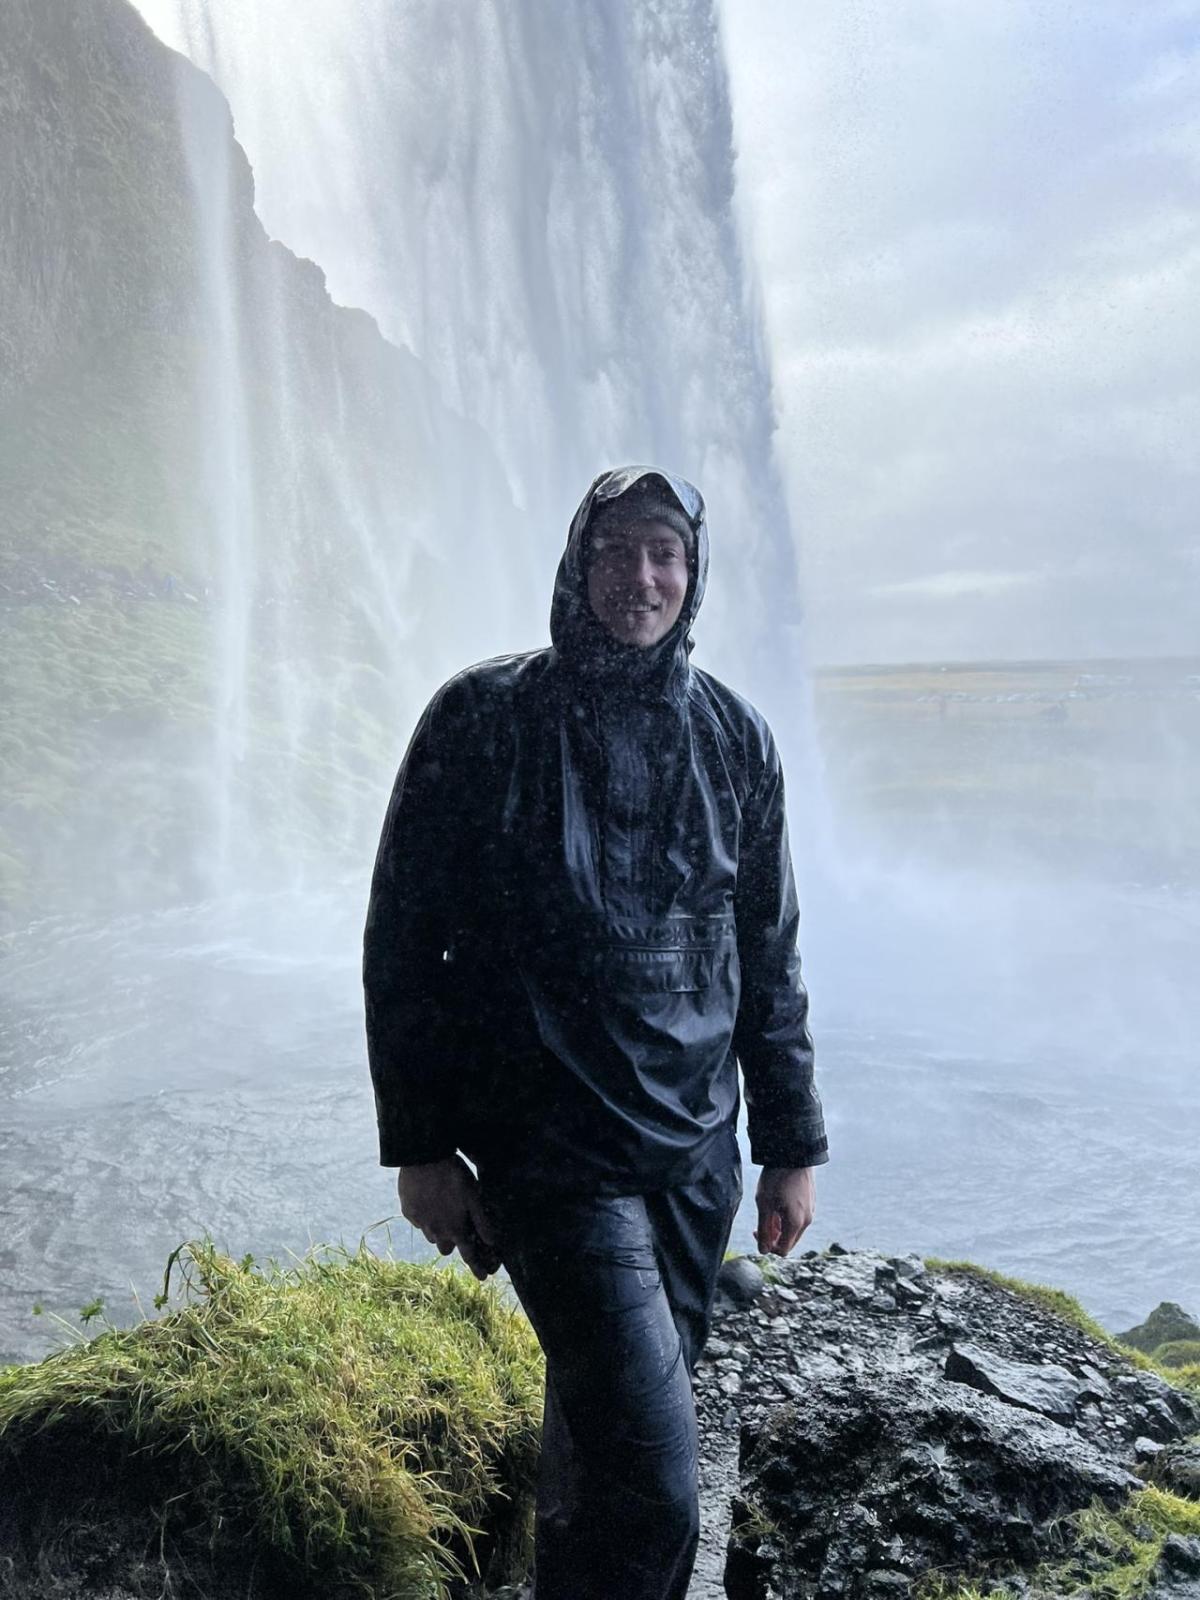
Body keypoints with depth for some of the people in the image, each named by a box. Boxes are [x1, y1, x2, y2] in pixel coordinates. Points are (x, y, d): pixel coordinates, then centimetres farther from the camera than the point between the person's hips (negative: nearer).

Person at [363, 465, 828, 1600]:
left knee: (601, 1426, 21)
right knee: (653, 1486, -10)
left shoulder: (735, 738, 4)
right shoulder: (480, 719, -7)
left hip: (697, 1152, 5)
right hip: (549, 1155, -4)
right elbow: (401, 939, -4)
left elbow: (769, 955, 9)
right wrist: (419, 1146, -6)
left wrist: (792, 1143, 9)